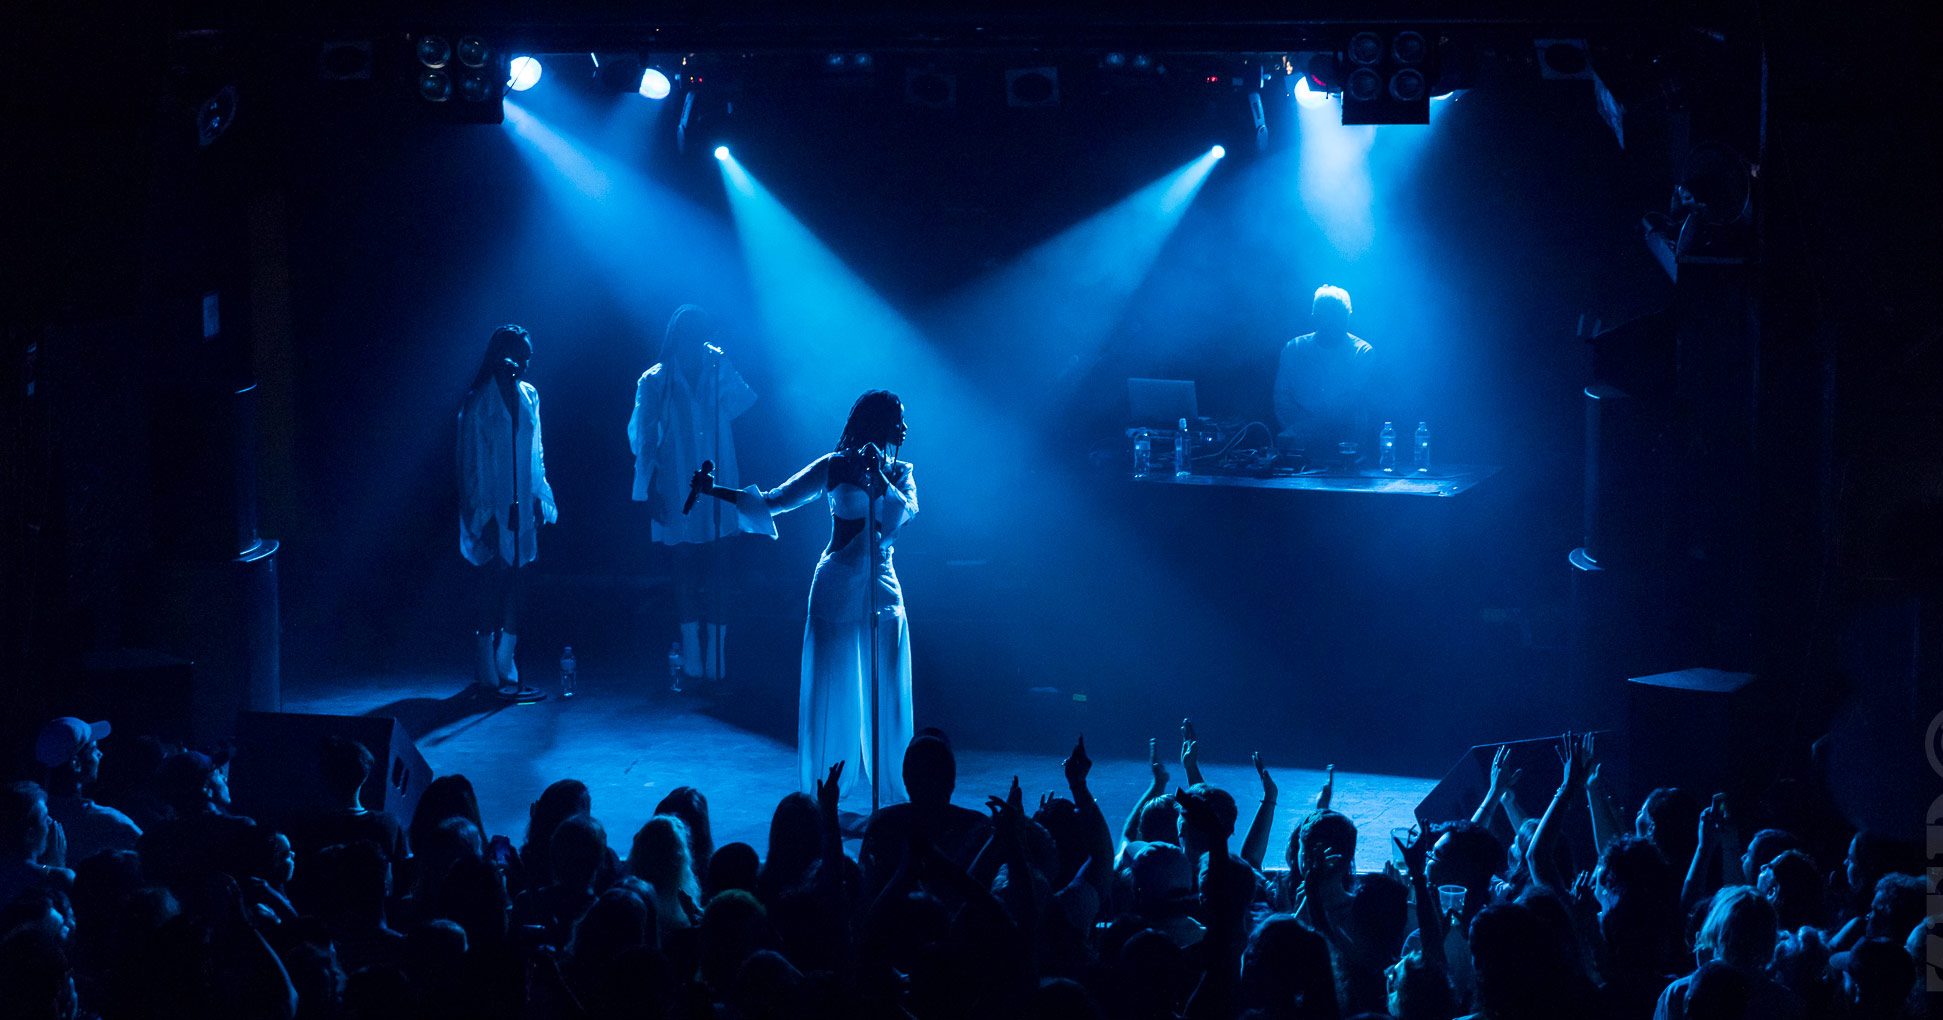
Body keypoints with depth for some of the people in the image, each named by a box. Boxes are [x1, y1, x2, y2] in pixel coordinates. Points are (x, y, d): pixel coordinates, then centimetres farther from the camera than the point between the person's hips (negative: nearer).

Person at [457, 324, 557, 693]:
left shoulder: (528, 396, 11)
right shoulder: (479, 402, -7)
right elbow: (474, 464, -7)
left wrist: (540, 499, 11)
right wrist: (484, 516, -11)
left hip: (522, 507, 6)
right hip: (494, 509, -5)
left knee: (513, 585, 4)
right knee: (494, 583, -6)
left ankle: (505, 666, 8)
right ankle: (489, 671, 0)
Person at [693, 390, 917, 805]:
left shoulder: (899, 473, 8)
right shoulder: (835, 466, 0)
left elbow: (905, 511, -12)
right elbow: (774, 501, -1)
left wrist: (877, 475, -24)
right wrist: (716, 491, -9)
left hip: (882, 591, 3)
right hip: (837, 588, -2)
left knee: (885, 700, 1)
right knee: (831, 696, -1)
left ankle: (892, 801, 8)